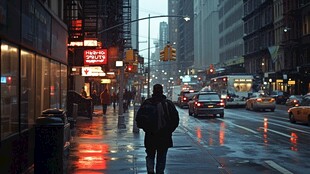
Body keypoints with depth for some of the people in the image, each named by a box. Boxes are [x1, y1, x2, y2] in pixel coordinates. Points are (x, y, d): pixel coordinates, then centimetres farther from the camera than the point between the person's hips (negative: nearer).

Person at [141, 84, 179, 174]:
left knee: (150, 155, 14)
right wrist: (169, 131, 8)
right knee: (161, 158, 12)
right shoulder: (169, 103, -4)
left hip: (150, 136, 0)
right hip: (164, 136, 0)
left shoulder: (146, 103, -3)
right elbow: (175, 119, -3)